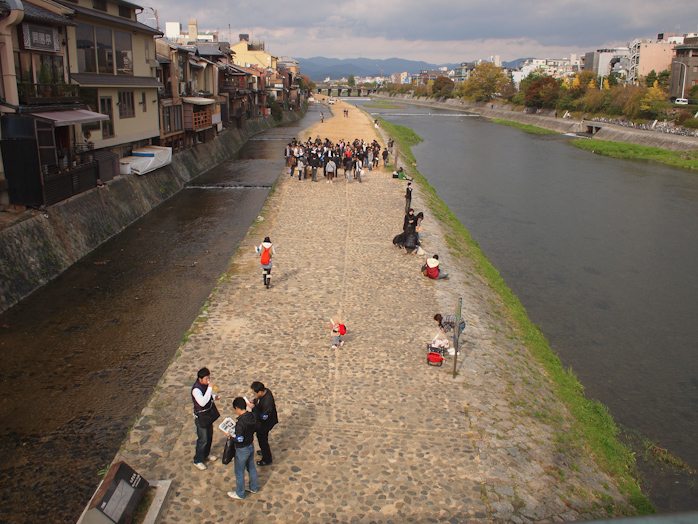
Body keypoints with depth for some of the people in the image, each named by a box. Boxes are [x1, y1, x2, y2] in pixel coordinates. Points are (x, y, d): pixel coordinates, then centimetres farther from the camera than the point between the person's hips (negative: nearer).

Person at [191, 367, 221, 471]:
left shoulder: (206, 385, -4)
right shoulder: (196, 389, -30)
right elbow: (202, 402, -43)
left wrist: (214, 397, -3)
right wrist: (209, 388, -41)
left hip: (209, 414, 8)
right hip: (201, 417, -8)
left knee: (209, 436, 23)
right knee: (203, 440, 3)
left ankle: (206, 454, 45)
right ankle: (198, 460, 23)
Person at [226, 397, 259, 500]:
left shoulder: (241, 422, -32)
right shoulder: (253, 416, -9)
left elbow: (239, 439, -29)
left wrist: (229, 435, -13)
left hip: (242, 450, -8)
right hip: (251, 445, 8)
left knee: (239, 472, 13)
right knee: (251, 468, 26)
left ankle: (239, 494, 30)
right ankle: (254, 487, 43)